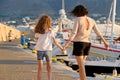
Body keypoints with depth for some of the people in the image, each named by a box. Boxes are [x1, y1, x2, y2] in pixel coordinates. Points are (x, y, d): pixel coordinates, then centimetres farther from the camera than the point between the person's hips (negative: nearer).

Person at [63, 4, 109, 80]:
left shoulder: (77, 20, -10)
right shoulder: (91, 20, 7)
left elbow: (74, 33, -17)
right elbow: (98, 32, 9)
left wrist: (66, 44, -18)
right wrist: (105, 42, 18)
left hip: (78, 43, -6)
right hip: (87, 44, 6)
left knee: (81, 66, -5)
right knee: (81, 64, 18)